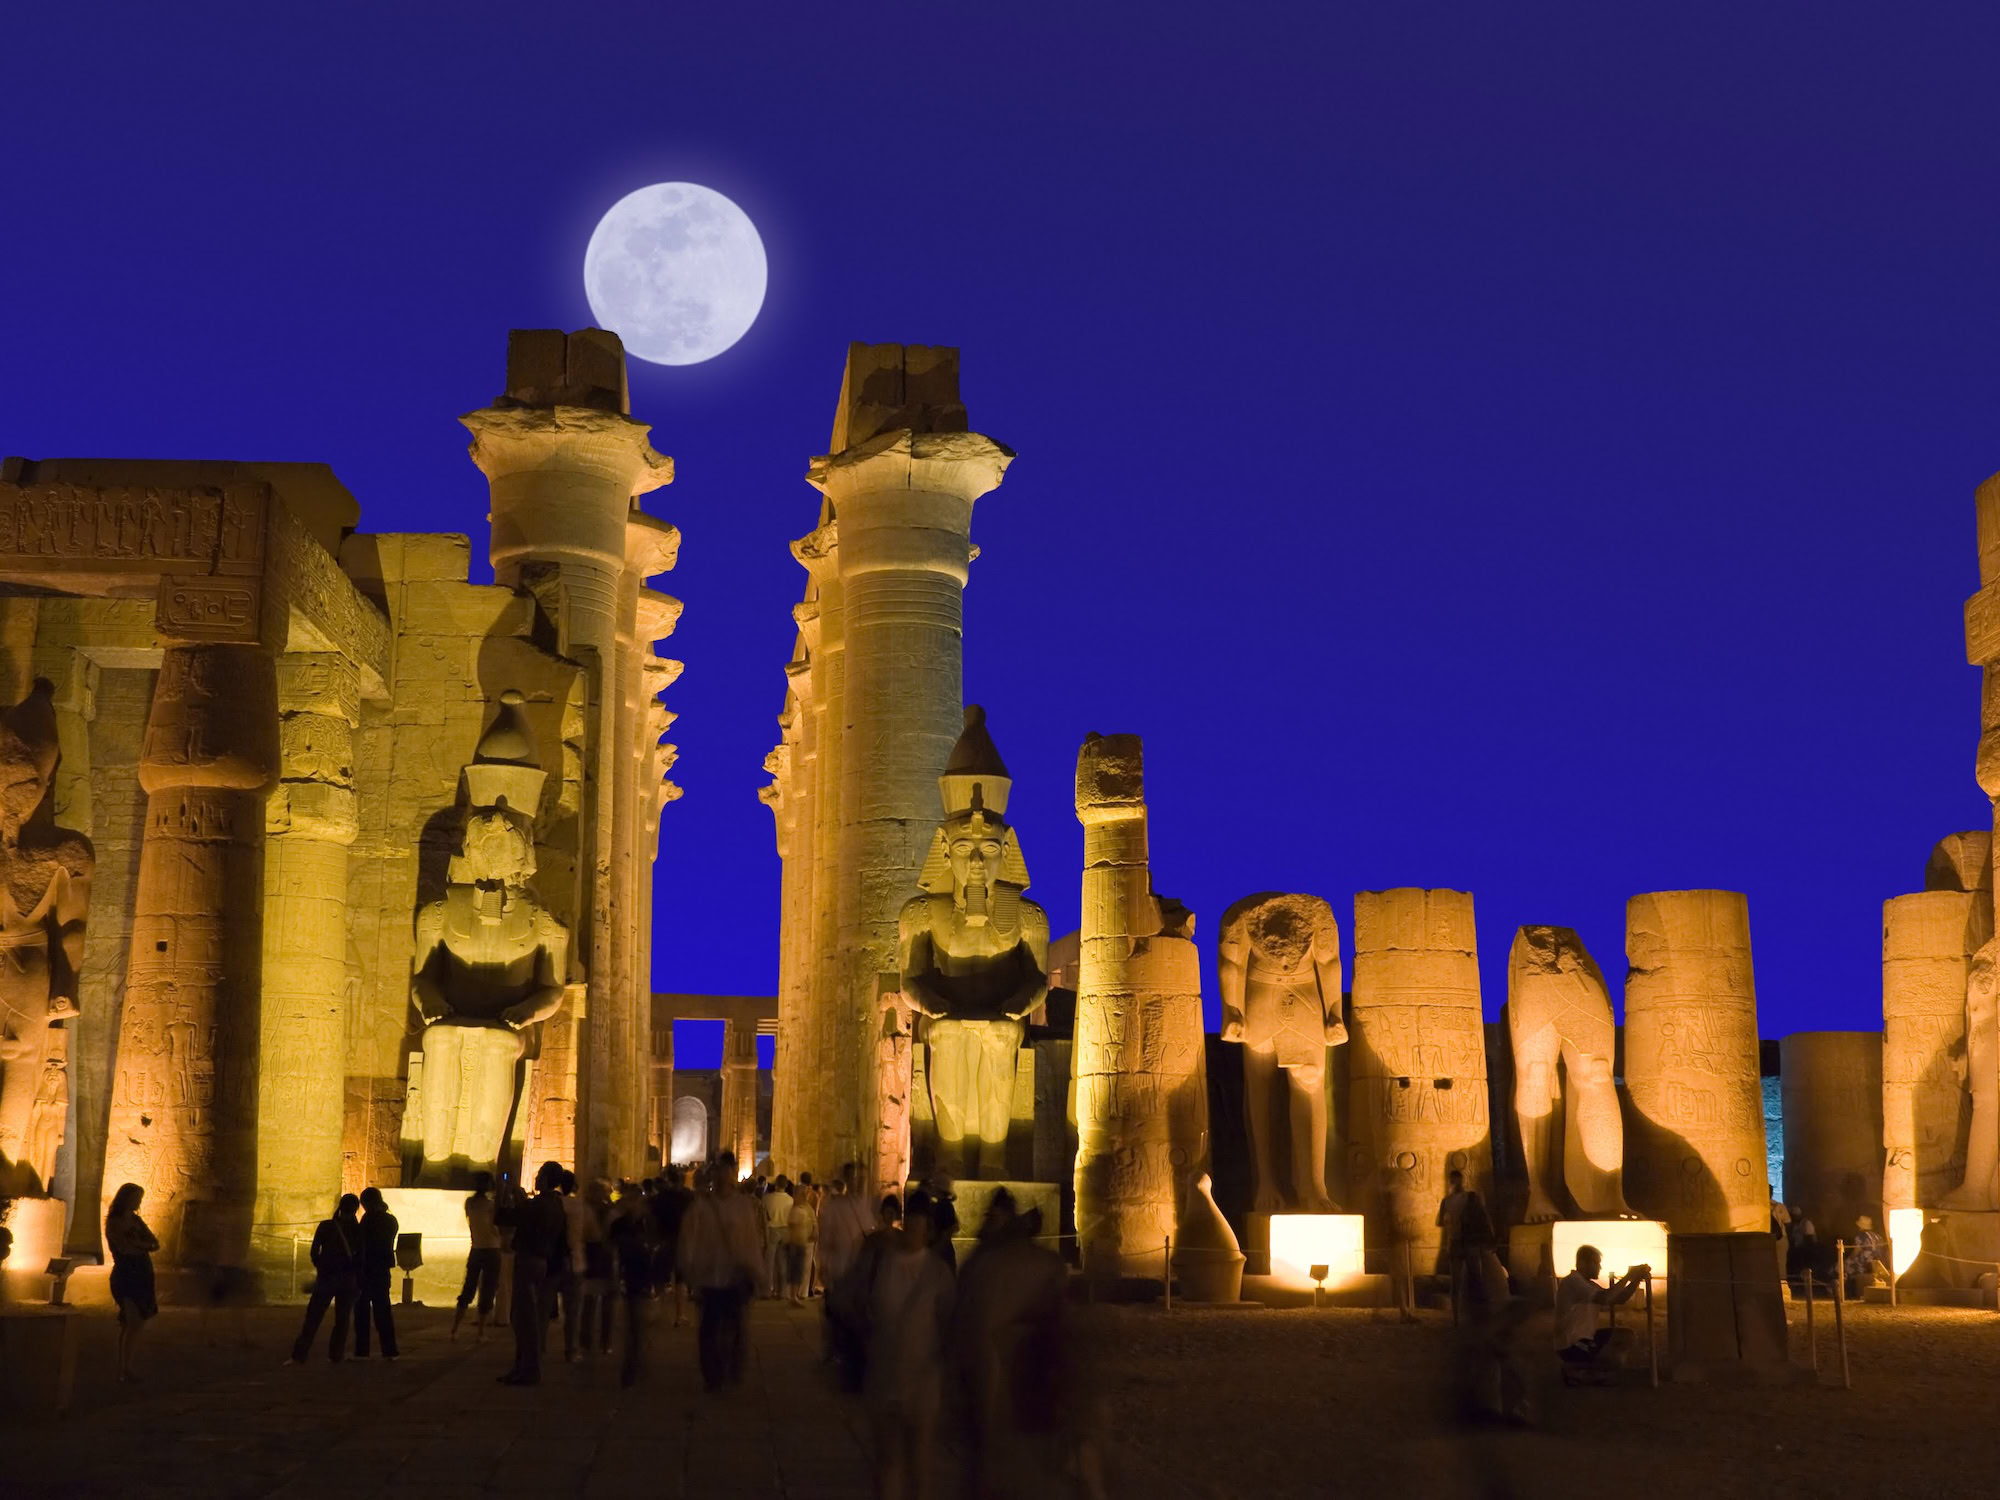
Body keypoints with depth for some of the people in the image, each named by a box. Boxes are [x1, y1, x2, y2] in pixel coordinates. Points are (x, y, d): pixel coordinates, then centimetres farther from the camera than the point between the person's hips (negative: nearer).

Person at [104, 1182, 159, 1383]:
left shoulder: (136, 1220, 17)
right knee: (134, 1323, -14)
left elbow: (155, 1244, 10)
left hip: (141, 1276, 7)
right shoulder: (113, 1222, -4)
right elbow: (125, 1248, -16)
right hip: (125, 1276, -7)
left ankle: (123, 1369, 7)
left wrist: (136, 1244, -8)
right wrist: (144, 1245, -1)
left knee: (130, 1324, 5)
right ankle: (125, 1369, -13)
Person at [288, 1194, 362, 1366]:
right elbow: (360, 1256, -3)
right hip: (348, 1279, 0)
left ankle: (299, 1355, -3)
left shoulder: (325, 1226, -6)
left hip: (326, 1277, 0)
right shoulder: (357, 1229, -6)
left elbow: (314, 1253, -4)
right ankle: (335, 1355, 9)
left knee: (312, 1318, 3)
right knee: (342, 1319, 11)